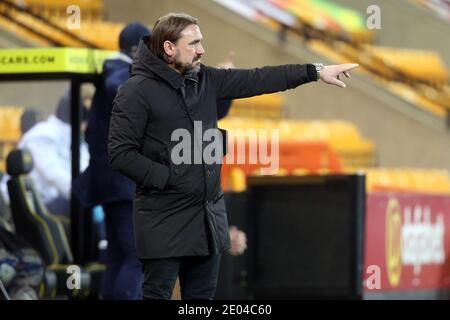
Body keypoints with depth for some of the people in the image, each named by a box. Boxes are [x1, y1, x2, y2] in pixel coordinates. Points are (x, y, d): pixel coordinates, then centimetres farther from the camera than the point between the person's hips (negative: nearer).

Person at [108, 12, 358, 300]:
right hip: (166, 220, -7)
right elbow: (120, 154, -15)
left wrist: (315, 72, 4)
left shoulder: (204, 79, 9)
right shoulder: (137, 92, -11)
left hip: (209, 216, 7)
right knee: (157, 294, -4)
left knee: (202, 295, 11)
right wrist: (168, 177, -17)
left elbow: (255, 80, 8)